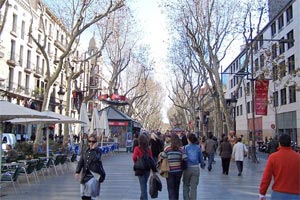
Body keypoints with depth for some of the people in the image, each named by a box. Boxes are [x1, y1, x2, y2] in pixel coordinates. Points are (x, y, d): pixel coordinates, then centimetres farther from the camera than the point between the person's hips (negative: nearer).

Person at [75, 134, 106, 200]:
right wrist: (77, 172, -2)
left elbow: (95, 159, -20)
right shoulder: (85, 151, 10)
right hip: (85, 175, 4)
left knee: (90, 184, -31)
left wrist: (93, 149, -15)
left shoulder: (98, 151, -2)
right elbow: (80, 162, 8)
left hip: (94, 175, -4)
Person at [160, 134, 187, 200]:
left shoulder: (167, 148, -9)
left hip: (170, 171, -2)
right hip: (178, 171, 3)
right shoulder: (181, 149, -5)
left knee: (171, 188, 2)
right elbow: (185, 159, -12)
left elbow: (162, 158, -9)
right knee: (176, 188, 18)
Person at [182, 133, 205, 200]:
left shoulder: (185, 147, -8)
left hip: (187, 168, -1)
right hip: (196, 168, 1)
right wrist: (203, 165, 23)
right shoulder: (198, 147, -1)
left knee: (186, 185, 16)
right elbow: (201, 158, 6)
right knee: (194, 187, 9)